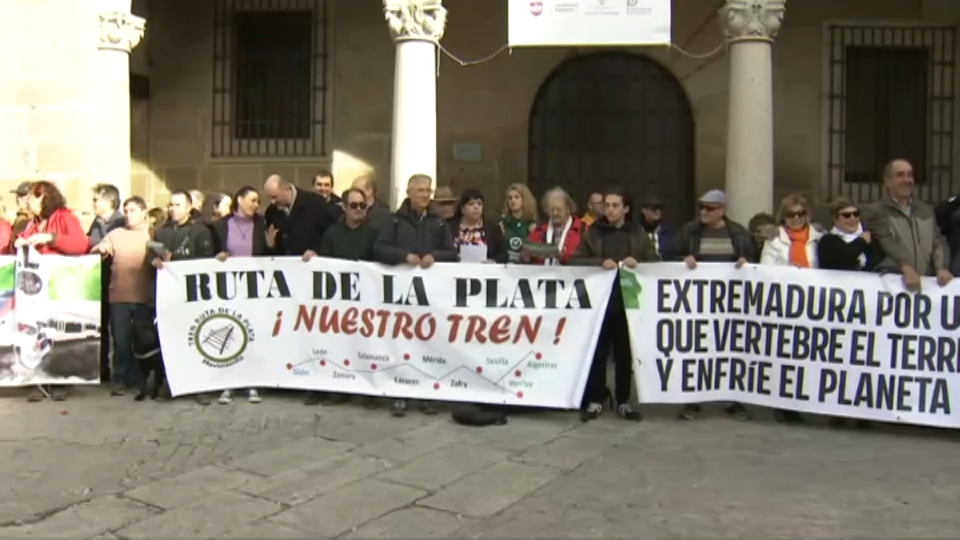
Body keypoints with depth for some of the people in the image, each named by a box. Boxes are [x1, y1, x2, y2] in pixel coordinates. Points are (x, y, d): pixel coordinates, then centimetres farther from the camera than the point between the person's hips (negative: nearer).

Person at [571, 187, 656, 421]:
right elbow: (575, 260, -2)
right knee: (598, 352, 2)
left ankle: (623, 400, 18)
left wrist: (637, 262, -13)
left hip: (628, 301, 1)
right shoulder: (593, 232, 5)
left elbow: (655, 262, 6)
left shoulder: (639, 234, 8)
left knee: (625, 353, 8)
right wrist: (600, 262, -16)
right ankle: (595, 400, 12)